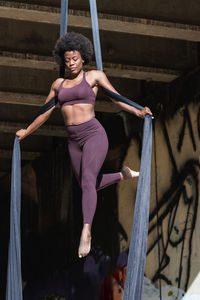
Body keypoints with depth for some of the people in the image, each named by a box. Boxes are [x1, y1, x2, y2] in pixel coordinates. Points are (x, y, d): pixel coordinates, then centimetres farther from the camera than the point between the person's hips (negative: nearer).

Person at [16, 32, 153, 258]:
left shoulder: (94, 76, 4)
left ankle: (86, 231, -36)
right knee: (89, 186, 15)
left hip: (93, 134, -6)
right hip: (73, 140, 6)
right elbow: (45, 112, 26)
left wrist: (138, 112, -18)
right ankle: (123, 175, 43)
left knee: (88, 181, -26)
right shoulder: (58, 84, 15)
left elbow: (117, 97, -3)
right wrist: (26, 132, 31)